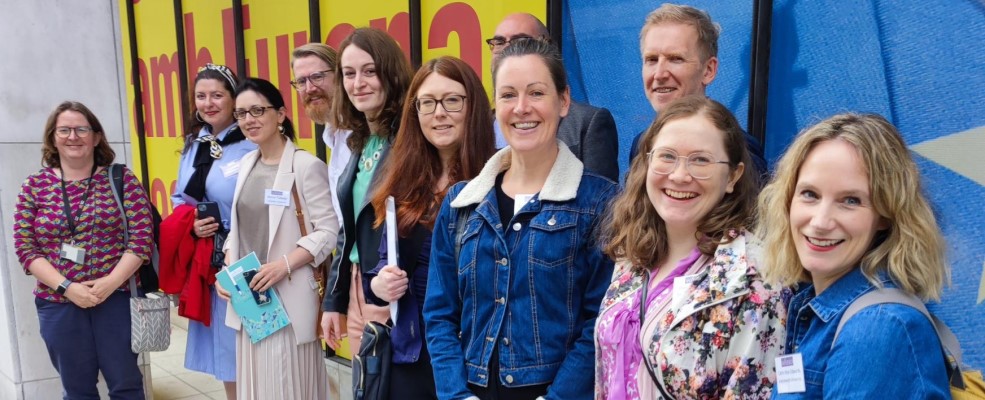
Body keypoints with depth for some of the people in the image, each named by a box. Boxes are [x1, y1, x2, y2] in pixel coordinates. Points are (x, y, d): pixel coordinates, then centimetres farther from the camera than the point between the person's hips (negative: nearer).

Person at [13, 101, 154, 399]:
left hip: (116, 298, -1)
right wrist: (66, 286, -12)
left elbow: (141, 239, -5)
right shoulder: (34, 186, 4)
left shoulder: (121, 179, -1)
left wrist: (111, 282, -16)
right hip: (58, 303, 2)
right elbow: (25, 247, 0)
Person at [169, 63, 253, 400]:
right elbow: (179, 200, 17)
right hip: (204, 258, 7)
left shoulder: (253, 145, -12)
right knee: (222, 340, 16)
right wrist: (191, 224, -3)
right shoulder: (193, 145, 10)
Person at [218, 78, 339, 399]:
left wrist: (283, 265, -23)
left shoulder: (306, 165, -12)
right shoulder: (247, 163, 11)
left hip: (288, 296, -7)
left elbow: (329, 231, -16)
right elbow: (239, 227, 16)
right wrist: (228, 270, 3)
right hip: (248, 296, 7)